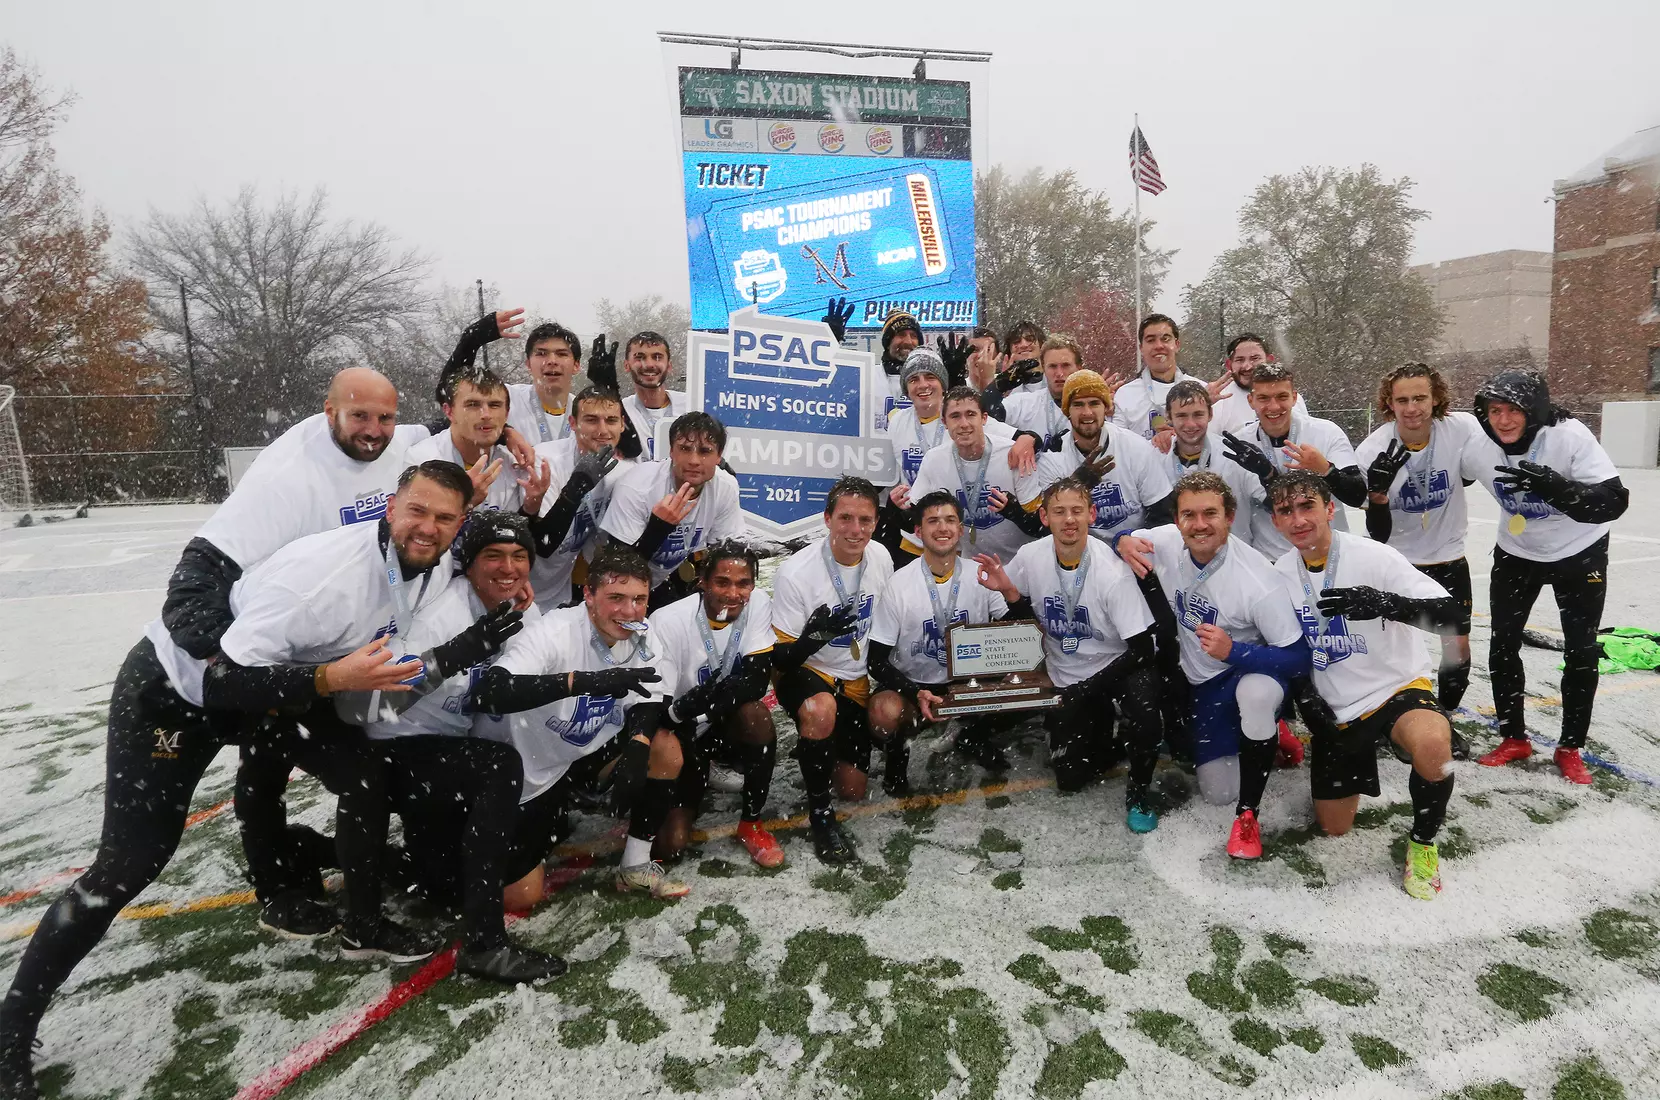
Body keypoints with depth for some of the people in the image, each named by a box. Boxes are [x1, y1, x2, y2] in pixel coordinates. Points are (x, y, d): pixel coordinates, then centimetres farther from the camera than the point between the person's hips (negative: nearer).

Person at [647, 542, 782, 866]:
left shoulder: (758, 603, -16)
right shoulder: (668, 621, -24)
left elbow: (757, 679, -25)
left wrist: (709, 696, -40)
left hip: (730, 725, 2)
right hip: (680, 734, -1)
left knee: (756, 713, -34)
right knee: (674, 840, -14)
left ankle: (751, 822, -9)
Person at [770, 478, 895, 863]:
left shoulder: (880, 557, -10)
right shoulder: (795, 573, -25)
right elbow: (780, 658, -21)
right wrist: (815, 637, -41)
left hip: (856, 680, 5)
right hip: (804, 673, -5)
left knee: (853, 789, 9)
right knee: (821, 711, -40)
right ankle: (820, 814, -17)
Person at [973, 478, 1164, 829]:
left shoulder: (1112, 572, -24)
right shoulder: (1031, 556, -13)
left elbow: (1142, 649, -21)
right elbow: (1016, 606, 7)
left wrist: (1085, 690, -25)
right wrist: (1004, 589, -17)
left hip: (1116, 667, -3)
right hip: (1064, 677, 3)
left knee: (1142, 704, -36)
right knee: (1070, 778, 1)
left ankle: (1138, 788, -6)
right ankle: (1103, 725, 32)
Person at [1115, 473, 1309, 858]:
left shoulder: (1257, 579, -29)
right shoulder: (1166, 542, -16)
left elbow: (1299, 658, -24)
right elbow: (1130, 540, 6)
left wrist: (1233, 650, -39)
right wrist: (1124, 542, -19)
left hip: (1256, 670, -4)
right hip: (1205, 683, 5)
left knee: (1256, 693, -42)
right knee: (1218, 793, 6)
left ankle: (1248, 815, -21)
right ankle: (1268, 734, 35)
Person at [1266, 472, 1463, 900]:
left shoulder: (1374, 556, -19)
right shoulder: (1281, 574, -4)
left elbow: (1449, 612, -26)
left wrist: (1384, 602, -44)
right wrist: (1305, 695, -4)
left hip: (1398, 688, -4)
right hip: (1336, 709, 4)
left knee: (1431, 746, -40)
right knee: (1333, 826, 10)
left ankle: (1423, 840, -10)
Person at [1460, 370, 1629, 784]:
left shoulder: (1570, 436, -29)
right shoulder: (1479, 449, -19)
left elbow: (1614, 501, -32)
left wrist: (1552, 485, -48)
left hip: (1579, 553, -2)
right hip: (1517, 553, 3)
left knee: (1581, 652, 3)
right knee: (1502, 645, 3)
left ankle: (1570, 748, 19)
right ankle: (1514, 738, 21)